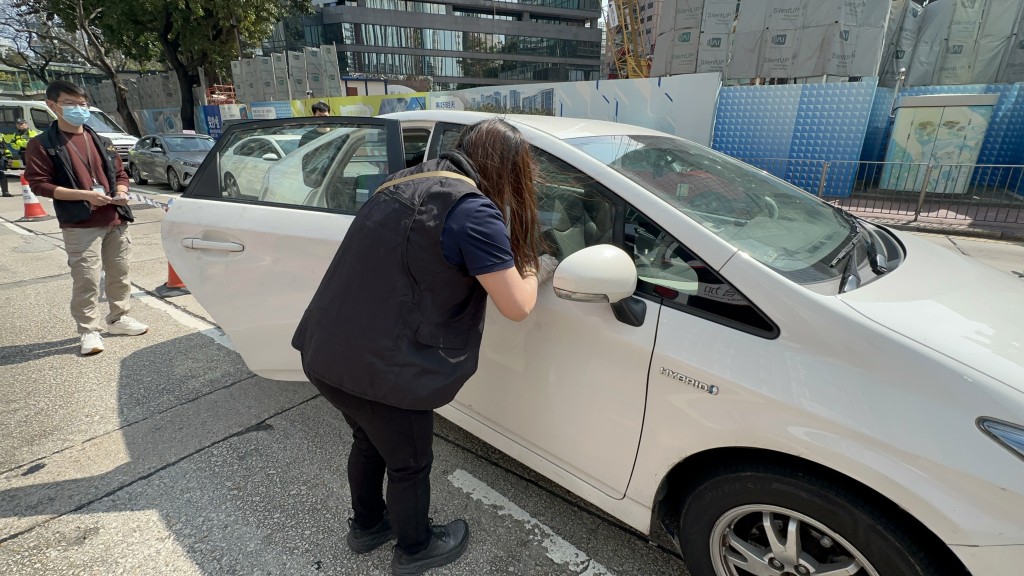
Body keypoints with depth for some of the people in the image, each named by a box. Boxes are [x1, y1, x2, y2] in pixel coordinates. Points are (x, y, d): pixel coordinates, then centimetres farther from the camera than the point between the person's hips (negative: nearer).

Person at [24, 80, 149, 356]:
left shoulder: (102, 142, 15)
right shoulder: (42, 145, -1)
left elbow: (120, 173, 20)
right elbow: (39, 184, -7)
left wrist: (121, 193, -3)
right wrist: (84, 194, -19)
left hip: (115, 221, 5)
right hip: (80, 226, -5)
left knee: (119, 273, 12)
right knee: (86, 280, -6)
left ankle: (118, 318, 27)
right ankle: (88, 331, 5)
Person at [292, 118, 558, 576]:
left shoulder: (406, 181, 10)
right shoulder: (473, 209, -17)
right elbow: (517, 306, -15)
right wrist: (535, 269, 7)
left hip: (324, 351, 9)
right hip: (378, 368, -8)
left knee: (370, 440, 31)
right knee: (409, 464, 18)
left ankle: (366, 525, 54)